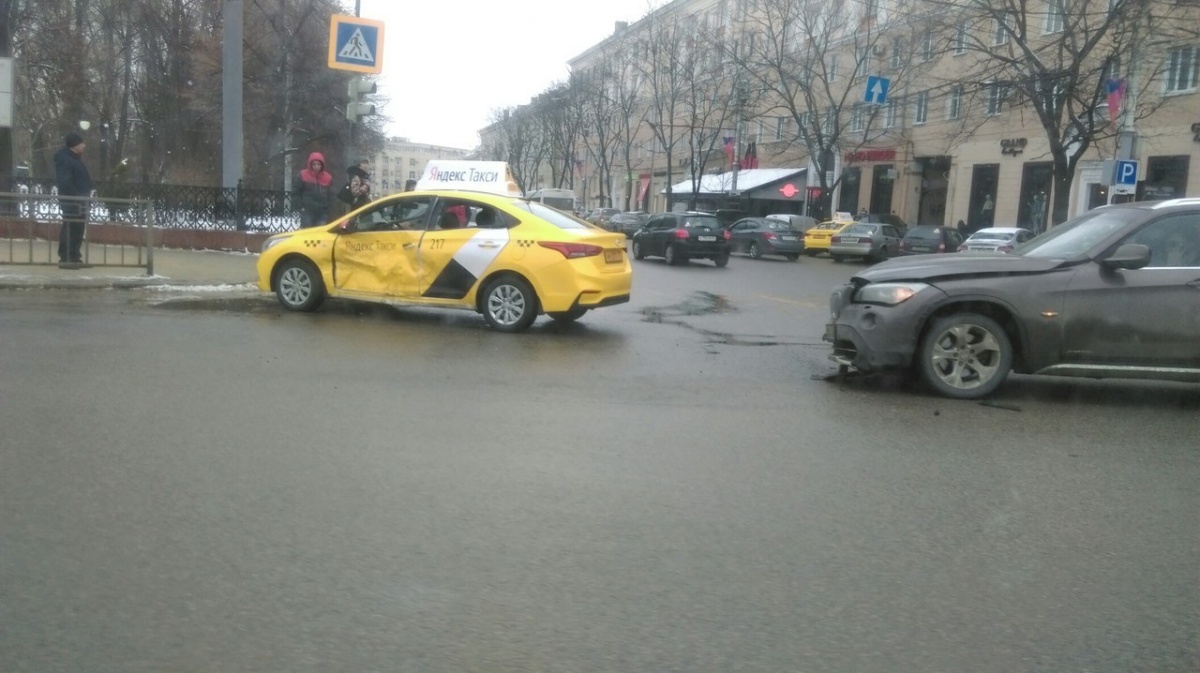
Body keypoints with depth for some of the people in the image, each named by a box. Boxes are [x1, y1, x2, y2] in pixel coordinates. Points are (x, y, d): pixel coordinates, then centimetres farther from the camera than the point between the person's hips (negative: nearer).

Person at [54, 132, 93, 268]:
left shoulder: (75, 158, 16)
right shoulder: (64, 159, -15)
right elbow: (64, 181, -24)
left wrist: (84, 196, 15)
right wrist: (76, 196, -25)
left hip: (79, 200, 10)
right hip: (71, 201, -10)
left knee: (77, 229, 14)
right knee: (70, 229, -9)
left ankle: (74, 257, 20)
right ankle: (65, 258, -7)